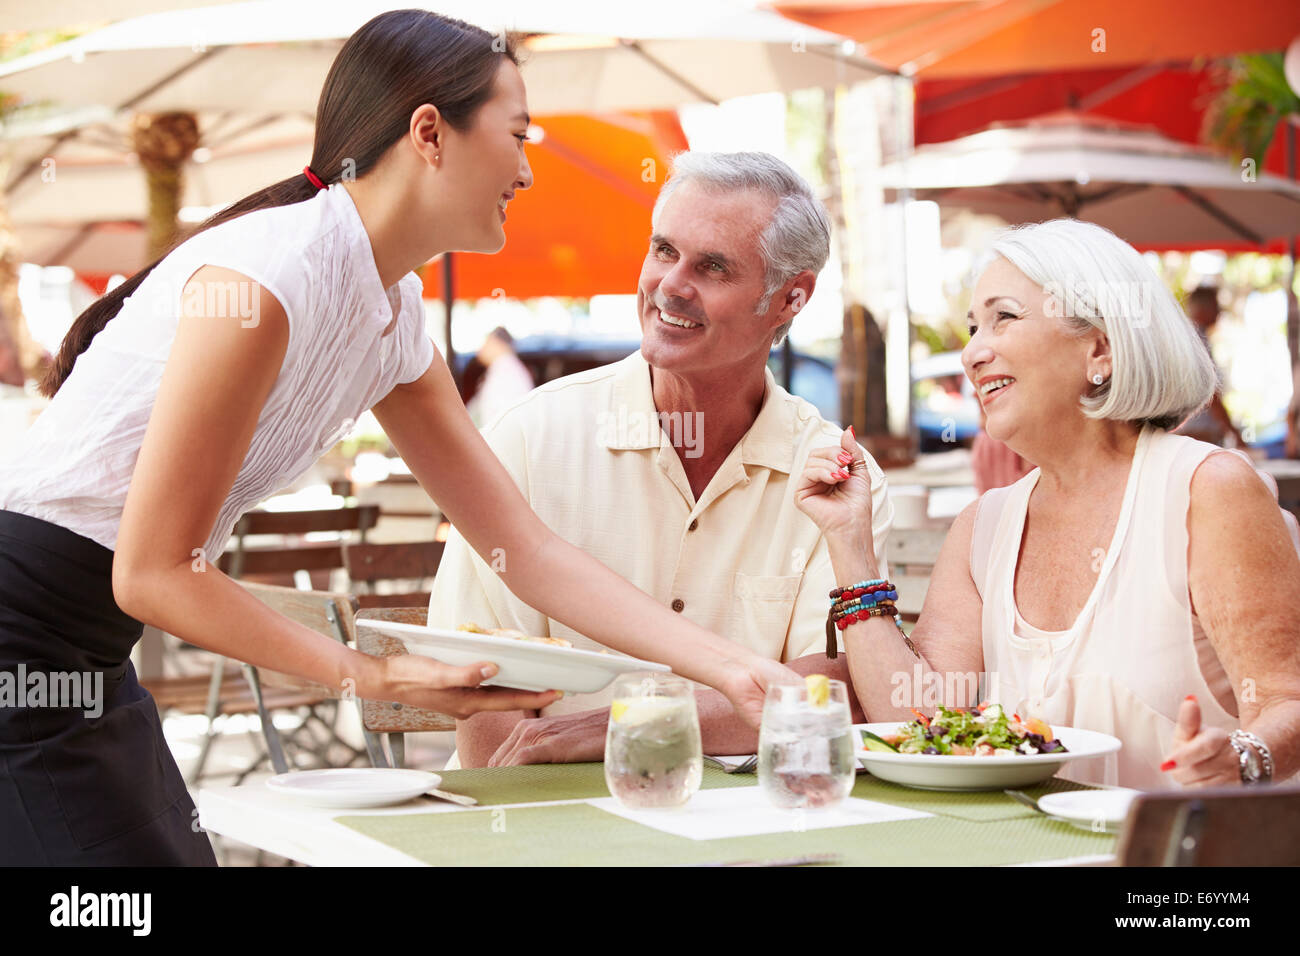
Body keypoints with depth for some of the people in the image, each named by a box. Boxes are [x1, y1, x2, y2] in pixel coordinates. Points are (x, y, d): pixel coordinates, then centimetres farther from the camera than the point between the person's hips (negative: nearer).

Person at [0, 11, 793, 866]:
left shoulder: (395, 320, 6)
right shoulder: (269, 273, -22)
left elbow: (528, 549, 8)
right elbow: (153, 572, -20)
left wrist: (732, 668, 1)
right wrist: (377, 678, -20)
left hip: (91, 658, 9)